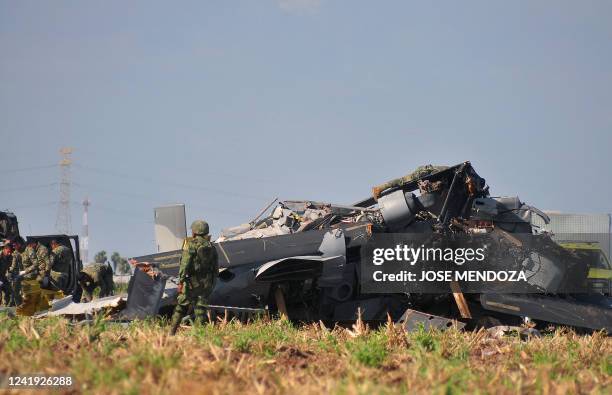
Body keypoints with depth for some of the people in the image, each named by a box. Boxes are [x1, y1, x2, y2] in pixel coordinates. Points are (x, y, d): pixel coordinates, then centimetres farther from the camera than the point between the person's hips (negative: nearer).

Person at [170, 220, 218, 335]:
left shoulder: (190, 244, -7)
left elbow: (185, 264, -15)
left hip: (192, 282, -4)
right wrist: (212, 283, 19)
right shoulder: (211, 246, 10)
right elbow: (216, 266, 13)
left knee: (181, 305, 6)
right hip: (207, 283, 4)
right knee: (200, 309, 6)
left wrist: (181, 281, -13)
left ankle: (172, 332, 6)